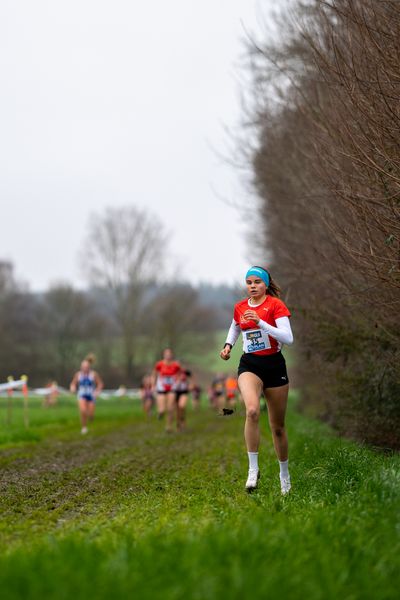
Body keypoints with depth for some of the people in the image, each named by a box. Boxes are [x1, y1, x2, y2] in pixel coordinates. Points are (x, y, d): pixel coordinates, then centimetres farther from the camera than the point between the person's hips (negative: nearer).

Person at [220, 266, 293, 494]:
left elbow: (288, 338, -19)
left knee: (278, 426, 7)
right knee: (252, 410, -29)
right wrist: (228, 345, 9)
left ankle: (284, 473, 28)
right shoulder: (239, 308, 6)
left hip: (274, 365, -2)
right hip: (249, 365, 2)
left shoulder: (275, 305, -8)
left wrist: (260, 323, -27)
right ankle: (253, 468, -22)